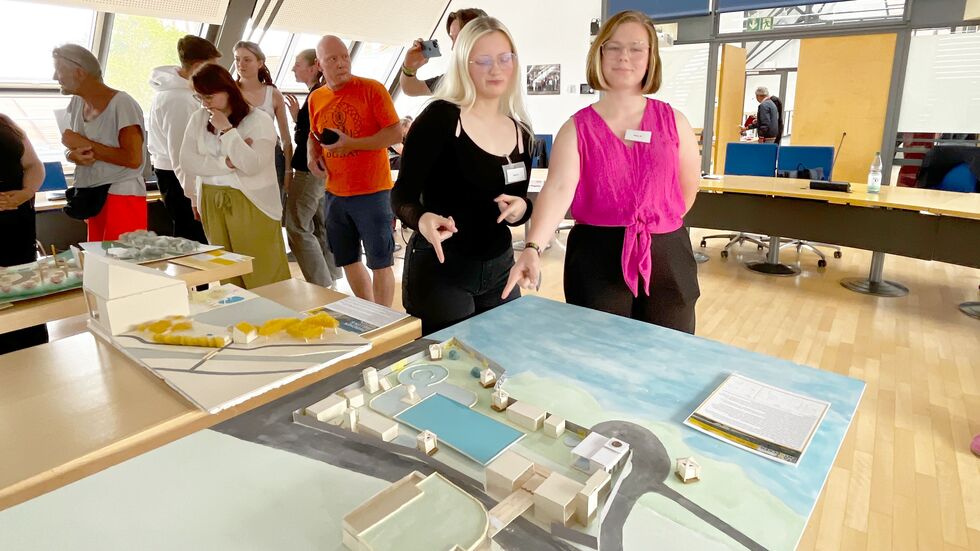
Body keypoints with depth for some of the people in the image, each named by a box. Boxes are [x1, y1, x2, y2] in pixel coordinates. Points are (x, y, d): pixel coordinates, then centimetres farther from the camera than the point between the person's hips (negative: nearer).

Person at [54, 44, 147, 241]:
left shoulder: (122, 104, -14)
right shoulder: (77, 102, 10)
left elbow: (134, 159, -21)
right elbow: (71, 149, 18)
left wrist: (86, 144, -13)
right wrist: (75, 155, -6)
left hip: (122, 197, -7)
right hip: (93, 198, 7)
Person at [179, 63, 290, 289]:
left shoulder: (259, 120, -8)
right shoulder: (199, 118, 8)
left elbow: (252, 165, -19)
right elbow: (187, 160, -2)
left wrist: (227, 129, -17)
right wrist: (227, 163, -14)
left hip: (252, 205, -5)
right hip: (212, 203, 5)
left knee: (265, 277, -3)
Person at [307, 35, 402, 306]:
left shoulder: (372, 89, -7)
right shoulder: (316, 98, 9)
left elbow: (396, 133, -13)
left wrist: (351, 143, -18)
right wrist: (312, 155, 3)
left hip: (372, 192, -6)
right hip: (334, 193, 6)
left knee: (380, 262, -1)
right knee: (348, 260, 14)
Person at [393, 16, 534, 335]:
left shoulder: (520, 131, 5)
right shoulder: (440, 117, -12)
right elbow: (402, 194, -13)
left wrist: (520, 209, -11)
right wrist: (423, 221, -34)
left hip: (499, 269, 6)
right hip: (439, 270, -5)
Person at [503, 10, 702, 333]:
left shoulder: (673, 121, 3)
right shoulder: (576, 129, -4)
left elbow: (688, 188, 15)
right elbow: (558, 189, -20)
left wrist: (655, 223, 14)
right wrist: (533, 248, -35)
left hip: (667, 257, 3)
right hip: (597, 258, -2)